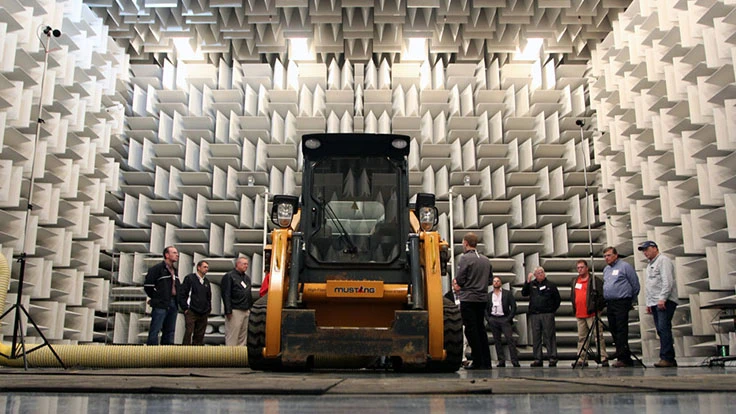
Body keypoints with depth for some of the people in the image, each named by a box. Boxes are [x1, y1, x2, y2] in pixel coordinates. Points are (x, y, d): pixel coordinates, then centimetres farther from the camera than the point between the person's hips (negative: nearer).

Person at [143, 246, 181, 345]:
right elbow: (147, 285, -12)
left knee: (169, 331, 10)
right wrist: (156, 298, -5)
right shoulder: (157, 268, -7)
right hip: (161, 305, -8)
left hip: (173, 304, 8)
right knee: (155, 331, -6)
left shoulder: (174, 271, 18)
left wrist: (176, 301, 13)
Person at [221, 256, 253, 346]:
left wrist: (250, 308, 14)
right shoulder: (229, 276, -3)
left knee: (243, 336, 9)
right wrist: (228, 311, -16)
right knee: (232, 336, -6)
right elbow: (226, 295, -10)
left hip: (246, 311, 7)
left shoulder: (247, 278, 19)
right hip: (235, 311, -7)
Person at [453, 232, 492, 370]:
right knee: (481, 329, 15)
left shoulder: (465, 258, -11)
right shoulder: (486, 260, 11)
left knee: (471, 330, -1)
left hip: (468, 299, -7)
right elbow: (490, 277, 15)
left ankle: (477, 362, 0)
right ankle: (486, 362, 16)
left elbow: (459, 280, -15)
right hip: (483, 298, 7)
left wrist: (457, 285, 6)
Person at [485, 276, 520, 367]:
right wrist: (488, 319, 0)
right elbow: (485, 308, 14)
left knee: (510, 339, -12)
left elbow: (513, 306, 2)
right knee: (497, 341, 1)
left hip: (504, 319, -3)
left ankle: (515, 361, -13)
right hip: (493, 320, 3)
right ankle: (501, 361, 3)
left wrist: (509, 318, -7)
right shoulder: (489, 295, 13)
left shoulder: (507, 293, 7)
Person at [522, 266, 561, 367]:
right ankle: (537, 359, 8)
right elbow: (524, 293, -1)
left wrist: (552, 310, 2)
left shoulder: (551, 285, 7)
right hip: (534, 314, 2)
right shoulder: (532, 284, 12)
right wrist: (527, 282, -8)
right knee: (536, 337, 4)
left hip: (547, 314, -2)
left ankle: (552, 358, 0)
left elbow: (557, 299, 11)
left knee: (549, 336, -4)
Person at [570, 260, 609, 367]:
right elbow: (572, 296, 27)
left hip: (592, 314, -7)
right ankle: (582, 359, 13)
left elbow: (602, 295, -9)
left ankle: (603, 358, -5)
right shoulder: (574, 281, 17)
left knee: (598, 336, -6)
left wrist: (598, 308, -11)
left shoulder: (595, 280, -4)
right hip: (579, 314, 7)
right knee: (581, 338, 9)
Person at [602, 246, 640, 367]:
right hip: (609, 303, 8)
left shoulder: (625, 266, -3)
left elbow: (635, 285, -1)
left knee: (621, 330, -12)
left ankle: (623, 358, -13)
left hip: (622, 303, -8)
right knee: (613, 330, 6)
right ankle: (626, 358, 12)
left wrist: (631, 301, 6)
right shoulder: (606, 269, 19)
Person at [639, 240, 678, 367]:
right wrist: (649, 303, 20)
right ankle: (669, 360, 5)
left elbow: (667, 281, -15)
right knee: (661, 330, 4)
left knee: (663, 328, -16)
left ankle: (666, 358, -19)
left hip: (665, 301, -9)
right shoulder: (650, 265, 25)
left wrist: (662, 298, -21)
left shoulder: (663, 260, -4)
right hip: (655, 303, 9)